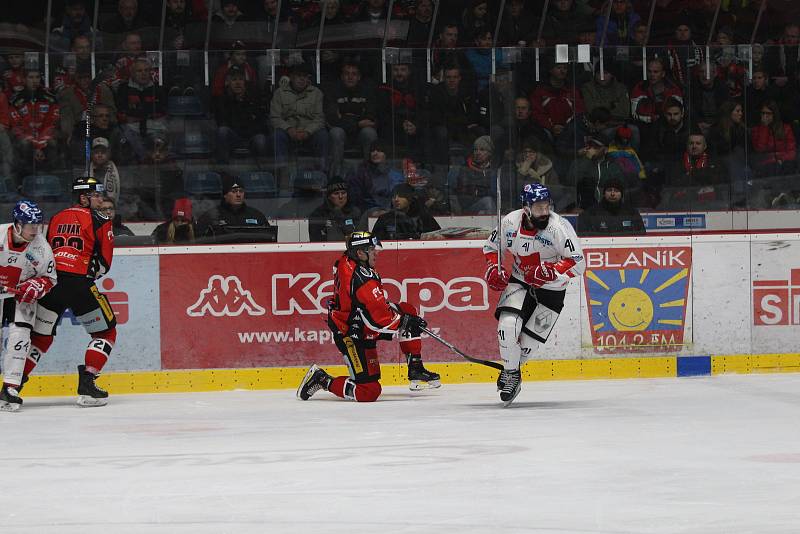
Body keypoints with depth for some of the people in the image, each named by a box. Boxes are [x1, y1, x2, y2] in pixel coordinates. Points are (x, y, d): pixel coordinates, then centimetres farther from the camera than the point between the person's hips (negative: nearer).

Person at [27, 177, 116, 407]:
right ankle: (86, 385, -2)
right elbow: (104, 261, -1)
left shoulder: (57, 218, 20)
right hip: (79, 283, -6)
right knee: (106, 333, 9)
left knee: (40, 335, 16)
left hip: (50, 282, 6)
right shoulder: (98, 220, 2)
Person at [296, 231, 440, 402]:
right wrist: (407, 323, -11)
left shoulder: (347, 262, -1)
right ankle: (321, 379, 3)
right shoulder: (362, 279, -30)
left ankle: (416, 372, 17)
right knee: (369, 392, -10)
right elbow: (381, 318, -25)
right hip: (353, 337, -10)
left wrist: (392, 306, 16)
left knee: (408, 311, 11)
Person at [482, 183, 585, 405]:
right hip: (520, 282, 2)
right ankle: (510, 373, 1)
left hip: (551, 290, -2)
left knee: (528, 341, -1)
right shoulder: (510, 222, -12)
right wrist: (493, 269, -8)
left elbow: (578, 264, -23)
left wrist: (551, 272, -36)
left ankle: (511, 370, 29)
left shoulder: (559, 227, -23)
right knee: (508, 325, -21)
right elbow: (491, 246, 8)